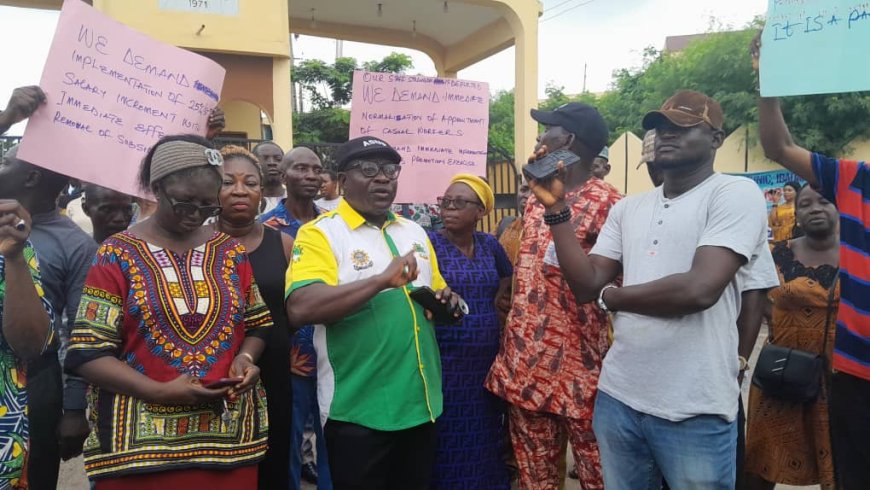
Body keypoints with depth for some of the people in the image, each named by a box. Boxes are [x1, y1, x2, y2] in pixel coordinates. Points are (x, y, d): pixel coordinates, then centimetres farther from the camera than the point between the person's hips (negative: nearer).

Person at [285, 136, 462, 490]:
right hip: (357, 411, -6)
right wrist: (383, 280, -29)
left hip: (421, 403, 6)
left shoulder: (414, 232, 10)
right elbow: (300, 308, -25)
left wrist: (446, 302, -2)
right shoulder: (321, 233, -10)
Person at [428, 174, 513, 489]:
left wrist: (487, 313, 11)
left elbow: (507, 280, 21)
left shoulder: (490, 245, 6)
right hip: (444, 362, -4)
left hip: (487, 360, 5)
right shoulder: (428, 244, -7)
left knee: (484, 441, 14)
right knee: (447, 444, 4)